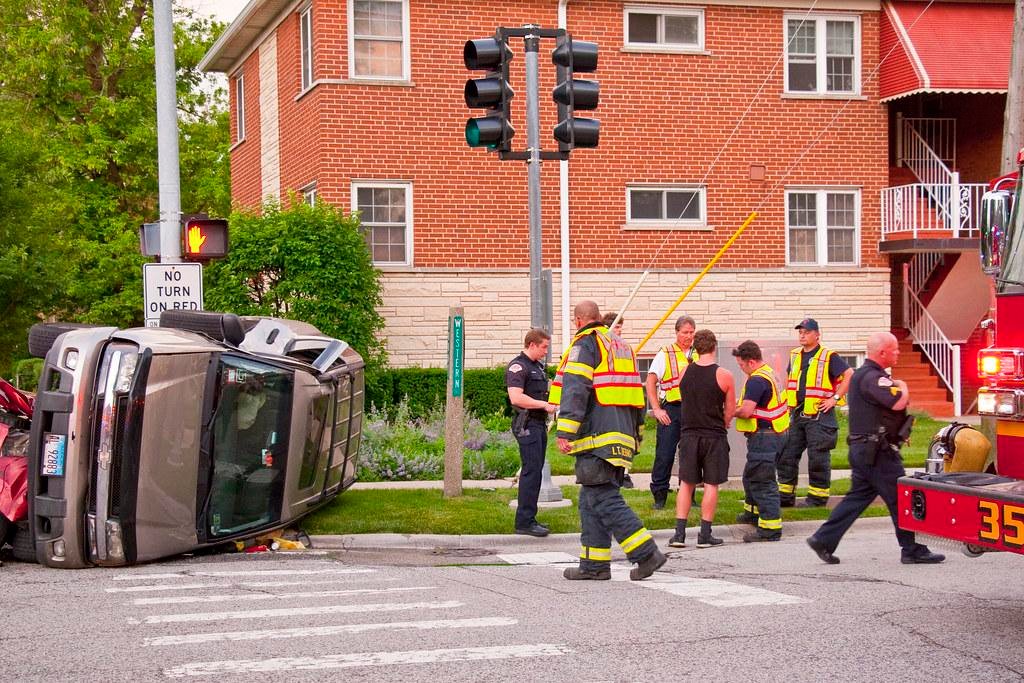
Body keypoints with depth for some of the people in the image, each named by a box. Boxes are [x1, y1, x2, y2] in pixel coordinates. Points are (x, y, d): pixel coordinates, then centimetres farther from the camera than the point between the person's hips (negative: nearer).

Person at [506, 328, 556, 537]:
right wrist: (545, 405, -18)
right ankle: (524, 522, -11)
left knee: (534, 471, 11)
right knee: (532, 471, -12)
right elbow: (516, 398, -23)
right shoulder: (517, 367, -12)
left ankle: (528, 518, 17)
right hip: (526, 424, -10)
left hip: (539, 424, 10)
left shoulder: (538, 367, 19)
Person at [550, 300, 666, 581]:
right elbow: (637, 394, 26)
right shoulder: (622, 347, 22)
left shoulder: (584, 345, -5)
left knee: (604, 501, -10)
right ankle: (594, 565, 12)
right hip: (621, 437, 9)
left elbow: (575, 391, -17)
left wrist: (565, 432, -20)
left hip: (596, 437, -9)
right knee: (591, 501, 12)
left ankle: (647, 554, -15)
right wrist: (635, 431, 32)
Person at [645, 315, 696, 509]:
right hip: (670, 410, -4)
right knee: (664, 454, -5)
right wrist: (657, 410, -10)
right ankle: (659, 496, 3)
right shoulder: (665, 354, 0)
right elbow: (651, 382, -3)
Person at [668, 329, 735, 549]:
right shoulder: (724, 376, -9)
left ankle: (679, 533, 4)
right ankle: (705, 535, 5)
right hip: (714, 436, -3)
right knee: (711, 484, 4)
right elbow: (730, 410, 0)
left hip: (689, 434, 3)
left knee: (686, 484, 9)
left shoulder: (684, 373, 0)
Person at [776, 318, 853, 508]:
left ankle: (817, 497, 5)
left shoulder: (829, 357, -8)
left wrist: (835, 398, -15)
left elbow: (849, 375, -13)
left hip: (819, 416, -7)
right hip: (797, 415, 7)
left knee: (818, 459, -2)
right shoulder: (795, 355, 13)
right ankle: (786, 496, 15)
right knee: (786, 456, 7)